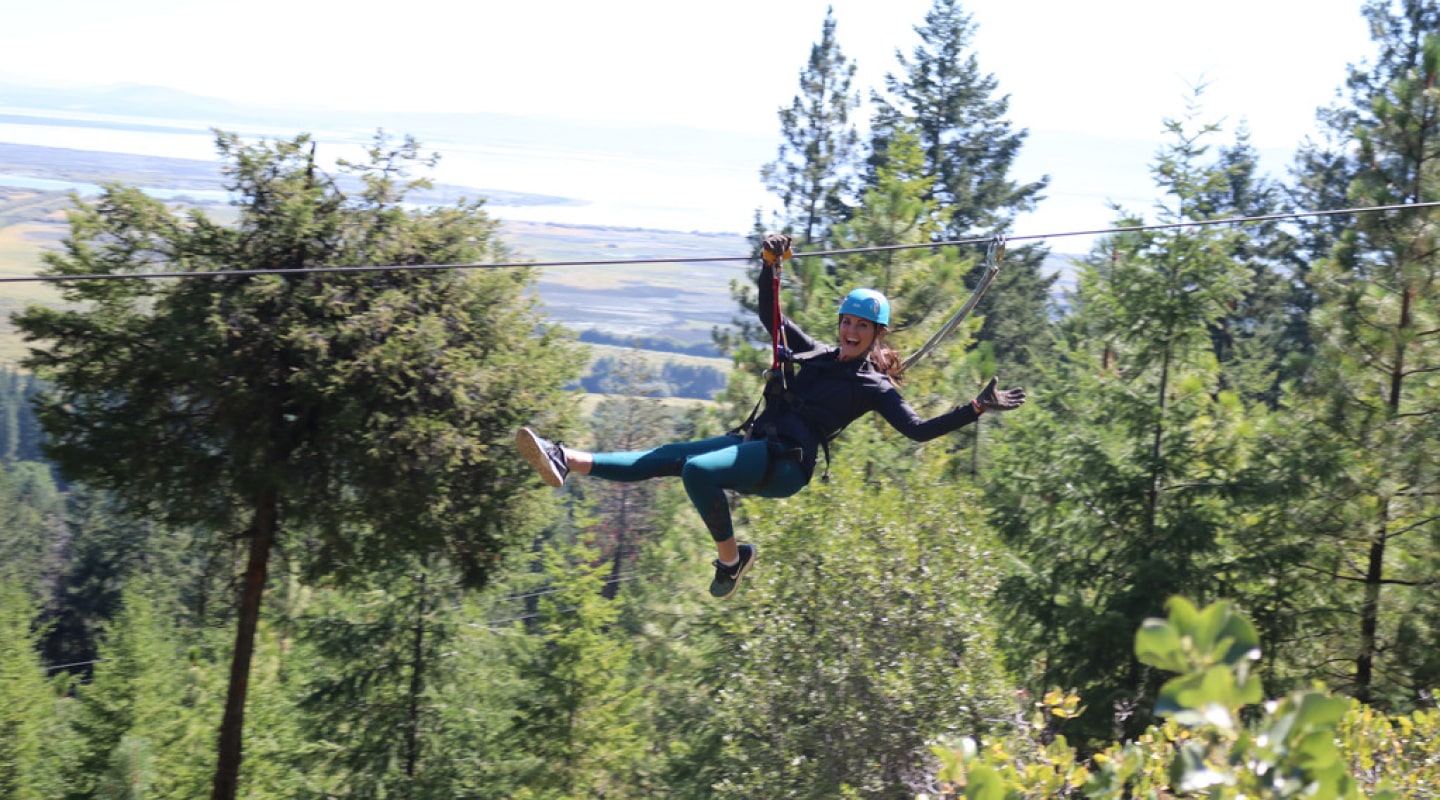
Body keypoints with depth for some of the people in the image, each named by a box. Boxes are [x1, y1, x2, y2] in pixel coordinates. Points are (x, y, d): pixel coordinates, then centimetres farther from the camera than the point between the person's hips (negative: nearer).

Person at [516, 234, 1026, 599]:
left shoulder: (874, 387, 3)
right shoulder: (816, 355, 21)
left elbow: (919, 429, -4)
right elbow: (770, 317, 27)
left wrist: (977, 409, -11)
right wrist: (771, 265, 16)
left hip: (785, 465, -7)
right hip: (755, 443, 7)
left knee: (697, 470, -31)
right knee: (663, 459, -8)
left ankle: (730, 557, -15)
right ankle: (567, 462, -16)